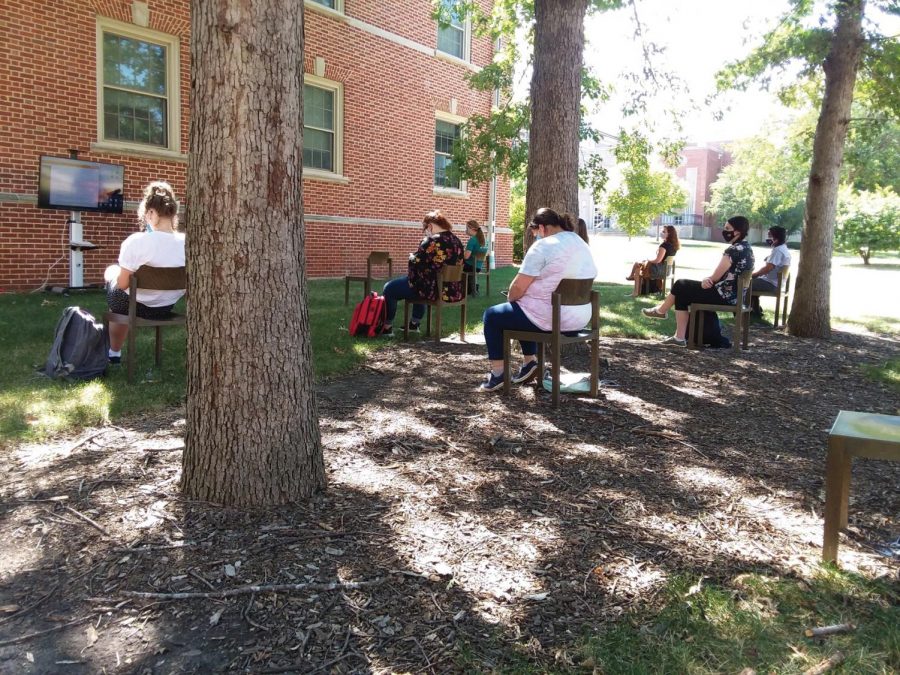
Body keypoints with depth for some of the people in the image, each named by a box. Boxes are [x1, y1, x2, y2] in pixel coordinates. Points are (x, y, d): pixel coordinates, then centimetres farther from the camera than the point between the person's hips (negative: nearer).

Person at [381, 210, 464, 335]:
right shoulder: (456, 241, 8)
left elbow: (415, 264, -13)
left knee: (389, 288, 9)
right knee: (420, 283, 41)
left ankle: (387, 327, 17)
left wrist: (412, 256, 9)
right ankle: (414, 323, 47)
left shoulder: (431, 241, -16)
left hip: (434, 290, -9)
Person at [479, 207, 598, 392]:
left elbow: (518, 287, -17)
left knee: (492, 315, 13)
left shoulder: (543, 246, -15)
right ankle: (529, 362, 34)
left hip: (549, 318, -8)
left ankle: (497, 374, 15)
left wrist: (510, 299, 6)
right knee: (525, 310, 35)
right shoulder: (583, 245, 11)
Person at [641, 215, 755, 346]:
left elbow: (715, 277, -17)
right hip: (734, 295, 10)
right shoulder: (747, 249, 12)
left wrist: (706, 280, 4)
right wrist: (708, 279, -3)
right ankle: (680, 337, 10)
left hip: (723, 296, -10)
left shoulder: (733, 250, -20)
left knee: (680, 286, 4)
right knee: (683, 294, 12)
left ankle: (660, 311, 30)